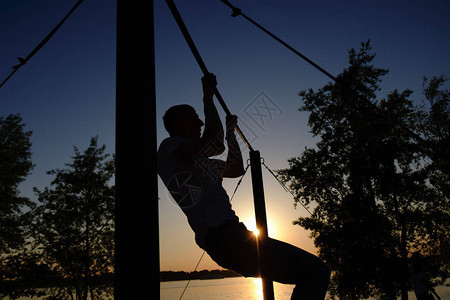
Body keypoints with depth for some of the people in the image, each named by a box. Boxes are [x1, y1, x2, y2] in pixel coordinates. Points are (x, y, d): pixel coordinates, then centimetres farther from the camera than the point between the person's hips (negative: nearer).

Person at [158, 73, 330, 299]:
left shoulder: (199, 160, 28)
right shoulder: (168, 147, 1)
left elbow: (237, 169, 39)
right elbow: (215, 144, -17)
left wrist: (230, 131, 38)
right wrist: (208, 97, -4)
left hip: (232, 233, 10)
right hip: (222, 236, -10)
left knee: (312, 272, 15)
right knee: (315, 271, -16)